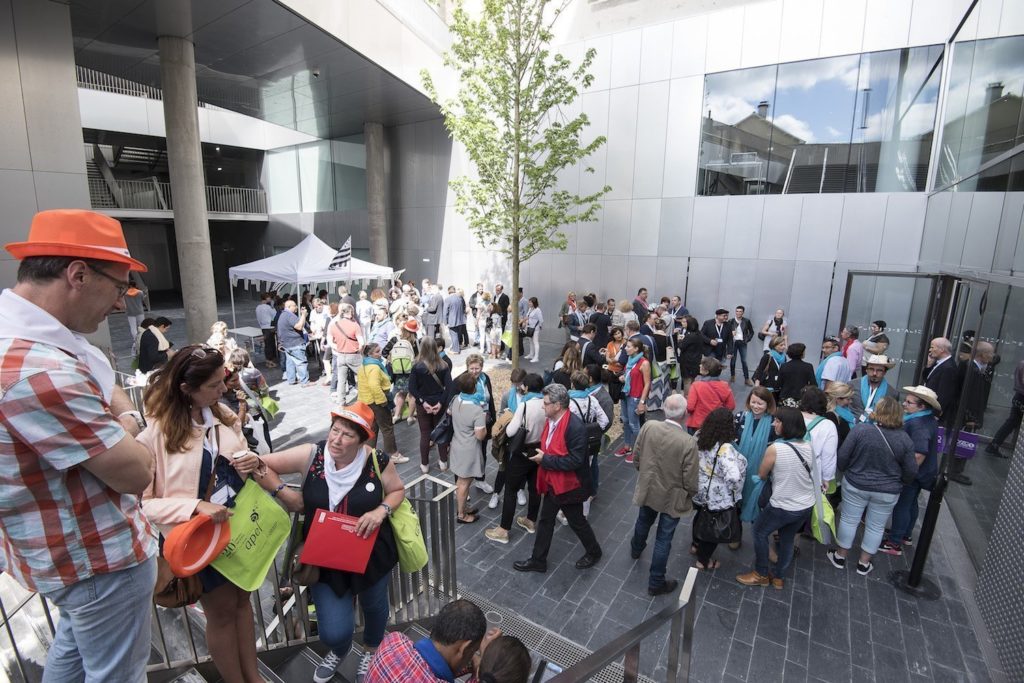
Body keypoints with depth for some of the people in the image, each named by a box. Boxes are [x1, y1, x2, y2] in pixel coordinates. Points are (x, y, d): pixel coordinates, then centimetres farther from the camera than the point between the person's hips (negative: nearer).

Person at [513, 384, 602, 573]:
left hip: (568, 485, -7)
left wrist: (545, 460, -26)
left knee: (577, 522, 16)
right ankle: (538, 560, 35)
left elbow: (575, 460, -30)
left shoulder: (575, 427, -29)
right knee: (545, 521, 18)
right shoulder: (550, 420, -3)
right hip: (551, 482, 8)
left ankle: (594, 552, 42)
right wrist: (539, 454, -3)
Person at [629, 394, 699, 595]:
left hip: (647, 489, 4)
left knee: (643, 522, 31)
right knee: (663, 539, 14)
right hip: (672, 497, -4)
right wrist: (691, 495, 3)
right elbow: (690, 480, -20)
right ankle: (656, 582, 32)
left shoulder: (648, 427, -19)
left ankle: (636, 549, 60)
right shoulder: (689, 442, -29)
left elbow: (636, 458, -5)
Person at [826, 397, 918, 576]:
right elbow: (911, 471, -4)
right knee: (876, 527, 16)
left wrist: (846, 471, 8)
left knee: (848, 520, 13)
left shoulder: (860, 430, -17)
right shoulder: (905, 439, -11)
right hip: (887, 492, 2)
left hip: (856, 485, -1)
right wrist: (898, 482, 16)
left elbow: (842, 457, -13)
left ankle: (840, 557, 25)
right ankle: (864, 563, 27)